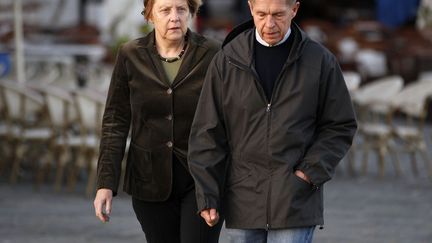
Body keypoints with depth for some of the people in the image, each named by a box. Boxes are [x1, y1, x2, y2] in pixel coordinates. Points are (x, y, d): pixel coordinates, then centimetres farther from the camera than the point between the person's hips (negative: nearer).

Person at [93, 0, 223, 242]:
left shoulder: (212, 54, -5)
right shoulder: (131, 56, 0)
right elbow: (115, 122, 2)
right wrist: (106, 183, -4)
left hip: (200, 179, -2)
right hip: (151, 181, 2)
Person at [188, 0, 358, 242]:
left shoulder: (321, 61, 1)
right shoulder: (227, 61, 3)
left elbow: (341, 126, 7)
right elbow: (208, 132, 4)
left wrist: (311, 171, -7)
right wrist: (207, 195, -3)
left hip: (295, 204, -2)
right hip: (243, 202, 2)